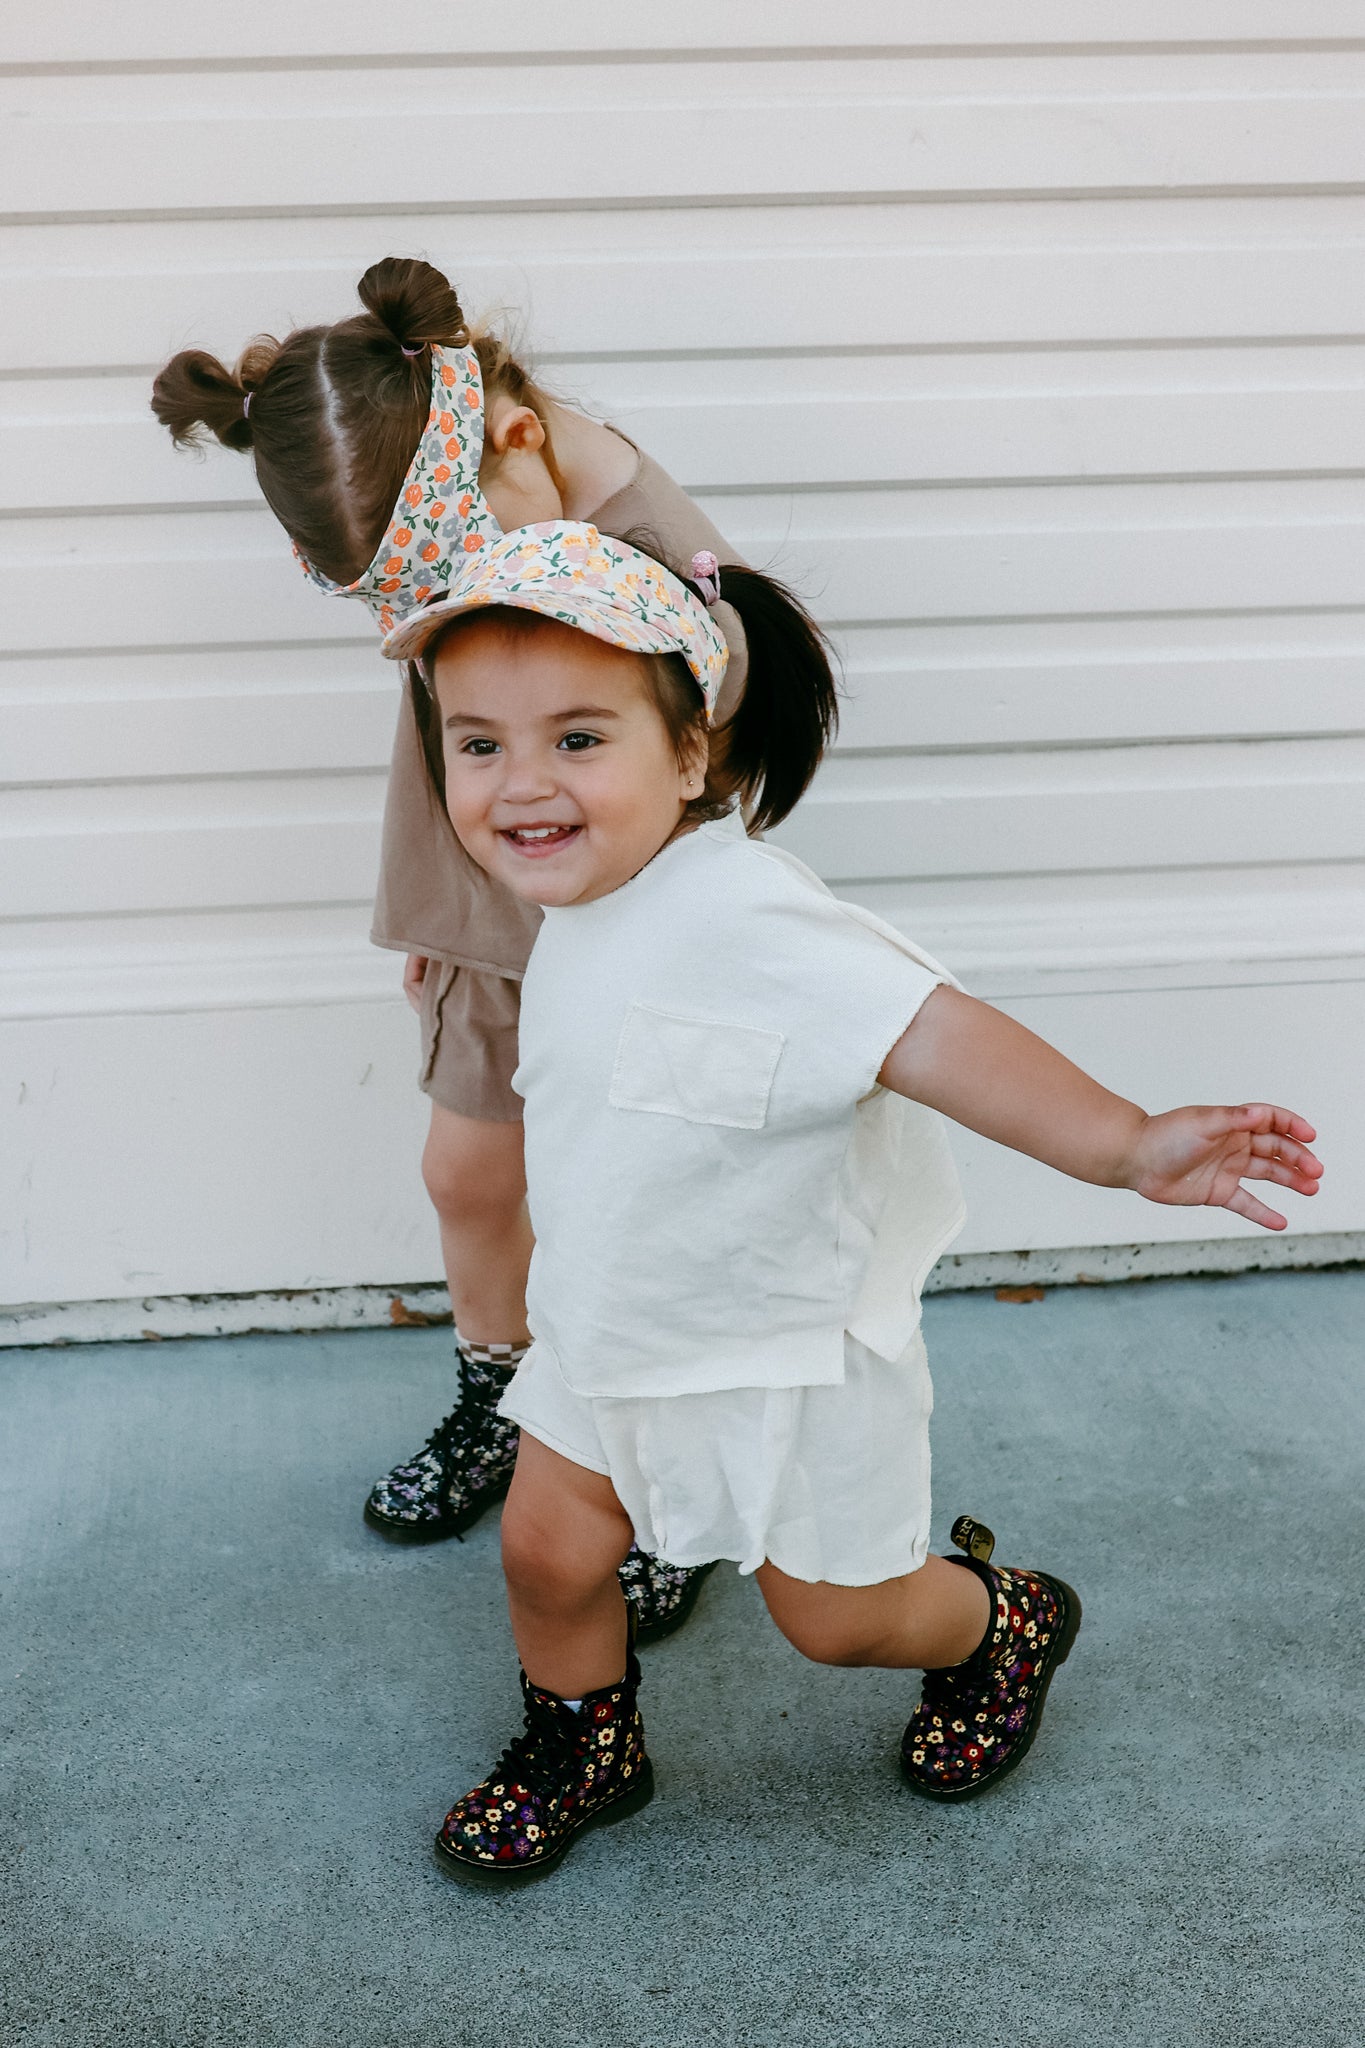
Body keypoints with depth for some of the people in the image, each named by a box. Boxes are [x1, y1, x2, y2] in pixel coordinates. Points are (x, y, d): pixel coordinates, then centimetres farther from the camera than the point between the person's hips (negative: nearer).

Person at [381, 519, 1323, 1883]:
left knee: (834, 1615, 12)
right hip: (609, 1335, 7)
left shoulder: (741, 922, -33)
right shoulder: (582, 911, -4)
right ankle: (582, 1746, 42)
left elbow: (934, 1035, -40)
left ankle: (1003, 1624, 45)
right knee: (546, 1551, 13)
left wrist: (1127, 1146, -48)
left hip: (776, 1350, -7)